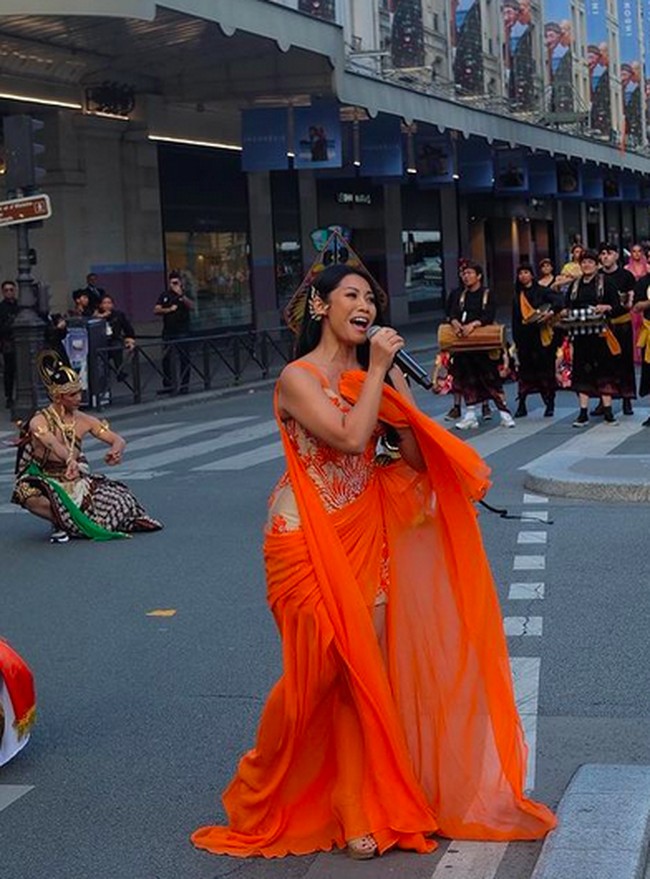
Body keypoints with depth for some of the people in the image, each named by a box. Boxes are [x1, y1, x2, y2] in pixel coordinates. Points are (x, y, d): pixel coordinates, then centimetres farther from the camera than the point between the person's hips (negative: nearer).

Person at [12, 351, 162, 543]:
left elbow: (118, 440, 0)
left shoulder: (83, 421, 0)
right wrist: (70, 460, -57)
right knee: (27, 493, -37)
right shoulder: (39, 421, -14)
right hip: (48, 483, -2)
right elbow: (52, 443, -36)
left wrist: (116, 450, -25)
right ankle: (60, 522, -12)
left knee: (123, 502, -16)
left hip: (77, 482, 3)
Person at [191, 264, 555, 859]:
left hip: (366, 538, 6)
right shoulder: (299, 378, -8)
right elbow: (349, 436, -22)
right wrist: (377, 373, -14)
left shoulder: (374, 376, 11)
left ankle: (364, 811, 7)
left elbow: (417, 453, 5)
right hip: (309, 538, -5)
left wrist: (394, 381, -5)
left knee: (367, 672, 0)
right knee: (321, 671, -2)